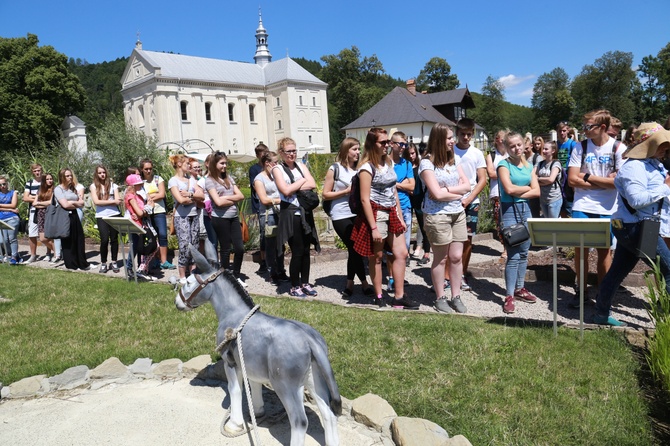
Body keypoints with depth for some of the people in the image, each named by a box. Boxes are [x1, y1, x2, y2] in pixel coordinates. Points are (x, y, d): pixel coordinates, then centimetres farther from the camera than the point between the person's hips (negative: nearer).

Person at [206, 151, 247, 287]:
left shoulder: (229, 178, 12)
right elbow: (218, 202, -15)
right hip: (220, 218, -5)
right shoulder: (210, 180, -5)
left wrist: (226, 197, -9)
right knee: (225, 249, 5)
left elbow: (241, 196, 4)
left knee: (239, 248, 2)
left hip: (234, 217, 5)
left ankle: (236, 276, 19)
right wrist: (234, 200, -2)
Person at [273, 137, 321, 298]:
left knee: (306, 250, 9)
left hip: (305, 212, 5)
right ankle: (294, 286, 12)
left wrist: (294, 188, -11)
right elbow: (285, 190, -15)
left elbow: (312, 184, -2)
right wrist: (302, 181, -4)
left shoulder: (301, 165, 12)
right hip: (290, 214, -5)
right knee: (297, 252, -2)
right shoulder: (277, 169, -2)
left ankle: (305, 283, 23)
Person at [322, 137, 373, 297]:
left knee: (354, 250, 10)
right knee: (355, 249, -2)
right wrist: (346, 191, -14)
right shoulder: (335, 169, -5)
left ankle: (350, 285, 25)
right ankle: (365, 284, 11)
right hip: (341, 216, -5)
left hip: (357, 214, 5)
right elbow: (326, 194, -6)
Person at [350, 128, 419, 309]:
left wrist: (400, 216, 13)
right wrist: (374, 228, -18)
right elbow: (365, 199, -16)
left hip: (392, 214, 7)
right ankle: (379, 298, 16)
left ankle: (399, 297, 11)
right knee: (376, 257, 4)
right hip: (376, 214, -7)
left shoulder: (388, 162, 11)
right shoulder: (367, 167, -12)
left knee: (401, 253, 4)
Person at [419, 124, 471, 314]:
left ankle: (456, 297, 17)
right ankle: (440, 298, 16)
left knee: (457, 257, 6)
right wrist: (458, 193, -4)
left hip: (458, 214, 6)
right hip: (437, 215, -6)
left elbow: (467, 185, 3)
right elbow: (437, 194, -17)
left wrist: (447, 189, -12)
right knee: (440, 258, 4)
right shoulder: (427, 163, -10)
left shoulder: (453, 160, 10)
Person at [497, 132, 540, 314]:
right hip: (509, 210, -6)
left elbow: (536, 191, 2)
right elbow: (509, 189, -17)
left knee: (524, 253, 10)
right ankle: (509, 296, -3)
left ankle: (519, 288, 23)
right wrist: (527, 187, -2)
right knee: (513, 255, -8)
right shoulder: (504, 165, -4)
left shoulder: (529, 166, 12)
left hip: (525, 209, 6)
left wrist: (518, 193, -10)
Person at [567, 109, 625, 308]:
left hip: (607, 209, -1)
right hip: (582, 207, 1)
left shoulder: (618, 148, -3)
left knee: (604, 250, 7)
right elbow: (572, 179, -5)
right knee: (580, 248, 2)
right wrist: (604, 182, -9)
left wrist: (588, 177, -9)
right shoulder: (580, 147, 1)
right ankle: (580, 292, 15)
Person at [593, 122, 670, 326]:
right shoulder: (634, 167, -18)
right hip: (635, 228, -10)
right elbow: (637, 199, -28)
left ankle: (602, 313, 22)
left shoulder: (654, 164, 13)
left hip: (632, 227, 10)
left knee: (618, 270, 13)